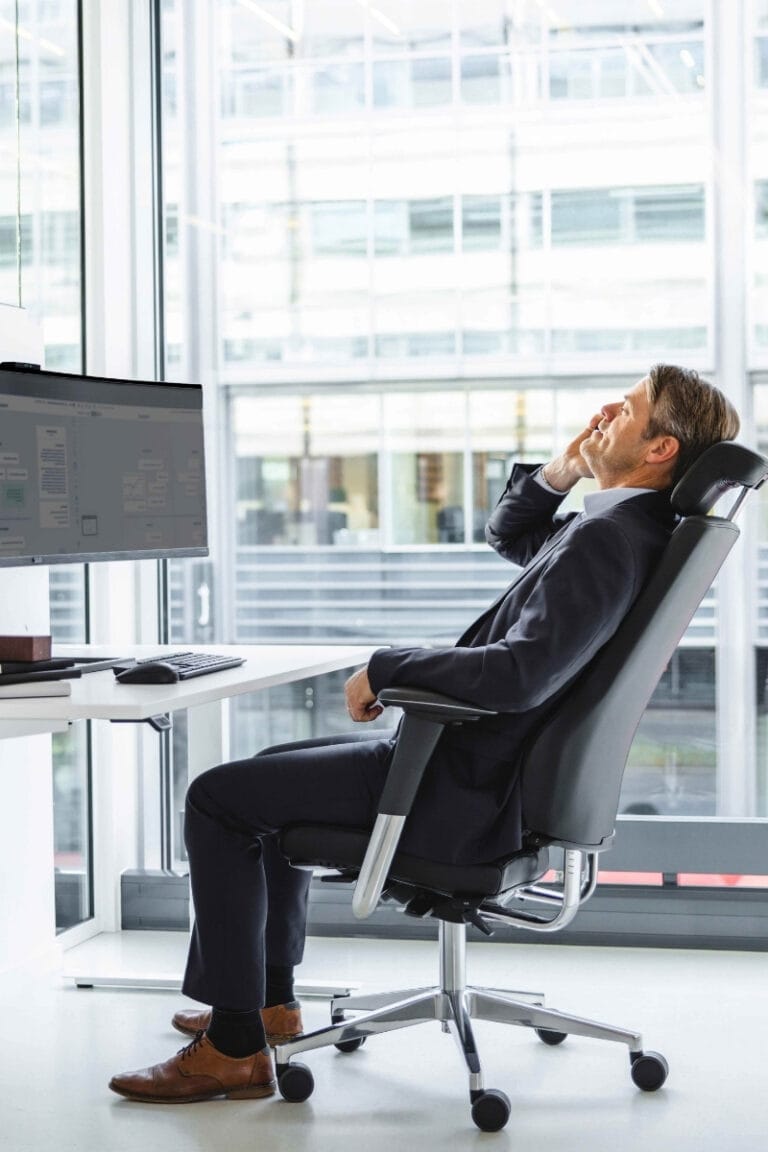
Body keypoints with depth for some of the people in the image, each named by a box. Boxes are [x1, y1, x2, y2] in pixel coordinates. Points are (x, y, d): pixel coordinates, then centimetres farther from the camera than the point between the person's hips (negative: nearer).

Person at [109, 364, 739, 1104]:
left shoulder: (608, 537, -24)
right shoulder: (623, 520, 7)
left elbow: (519, 672, -34)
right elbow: (508, 535, 24)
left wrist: (384, 669, -21)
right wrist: (560, 472, 5)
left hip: (469, 795, -11)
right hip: (484, 759, 11)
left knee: (218, 798, -4)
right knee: (271, 772, 26)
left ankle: (235, 1046, 3)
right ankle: (269, 999, 32)